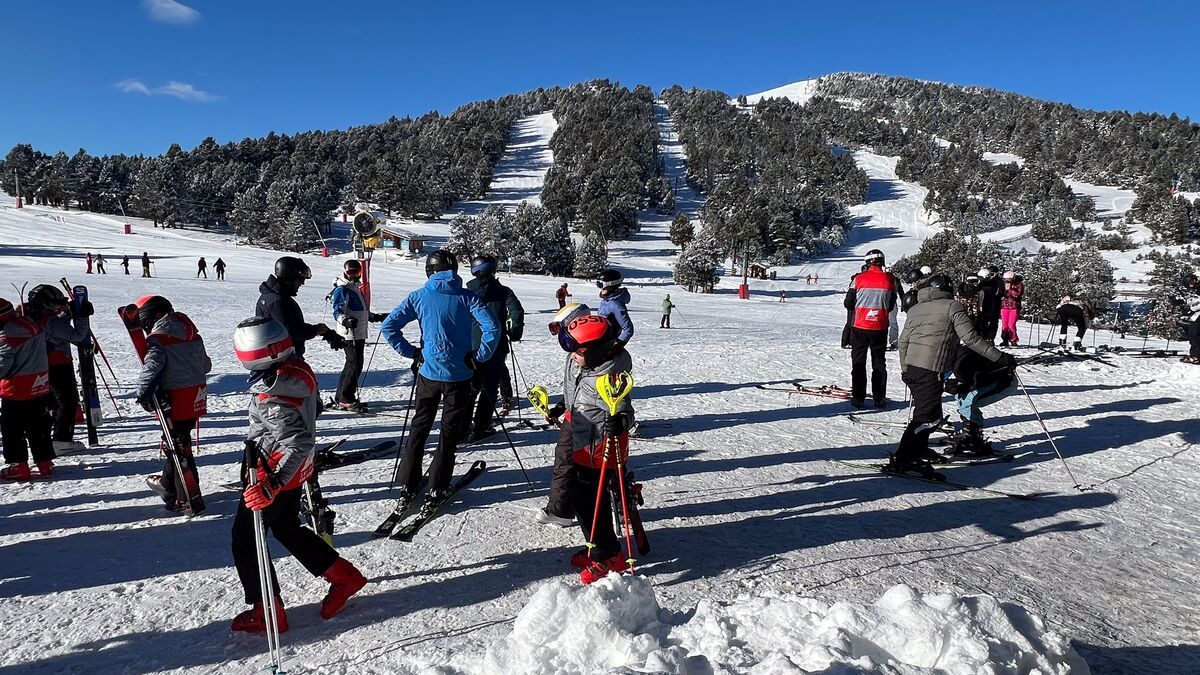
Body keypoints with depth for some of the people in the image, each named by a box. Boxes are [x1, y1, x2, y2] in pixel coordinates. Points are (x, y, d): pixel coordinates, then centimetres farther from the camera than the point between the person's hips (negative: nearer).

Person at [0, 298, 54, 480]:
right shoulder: (31, 324, 7)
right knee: (38, 427, 14)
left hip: (16, 390, -8)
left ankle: (18, 466, 10)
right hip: (40, 386, 8)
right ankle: (45, 463, 18)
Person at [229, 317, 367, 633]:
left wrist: (272, 485, -42)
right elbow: (315, 407, 13)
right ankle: (344, 576, 28)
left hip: (273, 475, -9)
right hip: (297, 471, 9)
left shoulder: (272, 395, -30)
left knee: (245, 541, 9)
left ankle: (266, 612, 20)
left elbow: (299, 443, -35)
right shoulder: (297, 369, -4)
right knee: (287, 529, 25)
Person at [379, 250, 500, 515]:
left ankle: (407, 486, 17)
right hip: (460, 375, -1)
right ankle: (436, 490, 10)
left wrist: (411, 352, 3)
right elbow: (492, 327, -15)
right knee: (449, 433, 9)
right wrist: (479, 357, -5)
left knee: (419, 427, 16)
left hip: (428, 373, 1)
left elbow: (388, 327, -5)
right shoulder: (465, 296, -5)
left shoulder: (419, 297, -1)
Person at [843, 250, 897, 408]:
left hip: (860, 326, -2)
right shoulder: (890, 279, -3)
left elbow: (848, 303, -2)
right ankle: (879, 398, 17)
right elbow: (891, 306, 7)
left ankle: (858, 398, 6)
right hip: (880, 328, 2)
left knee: (858, 361, 7)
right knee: (879, 362, 14)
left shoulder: (859, 279, -10)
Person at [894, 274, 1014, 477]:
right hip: (931, 371, -8)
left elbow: (903, 341, 19)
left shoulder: (915, 309, 18)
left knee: (924, 411, 23)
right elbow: (971, 339, -9)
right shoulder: (953, 306, -1)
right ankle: (902, 459, -13)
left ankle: (919, 450, 36)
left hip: (911, 368, 8)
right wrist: (1001, 357, -5)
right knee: (930, 417, -7)